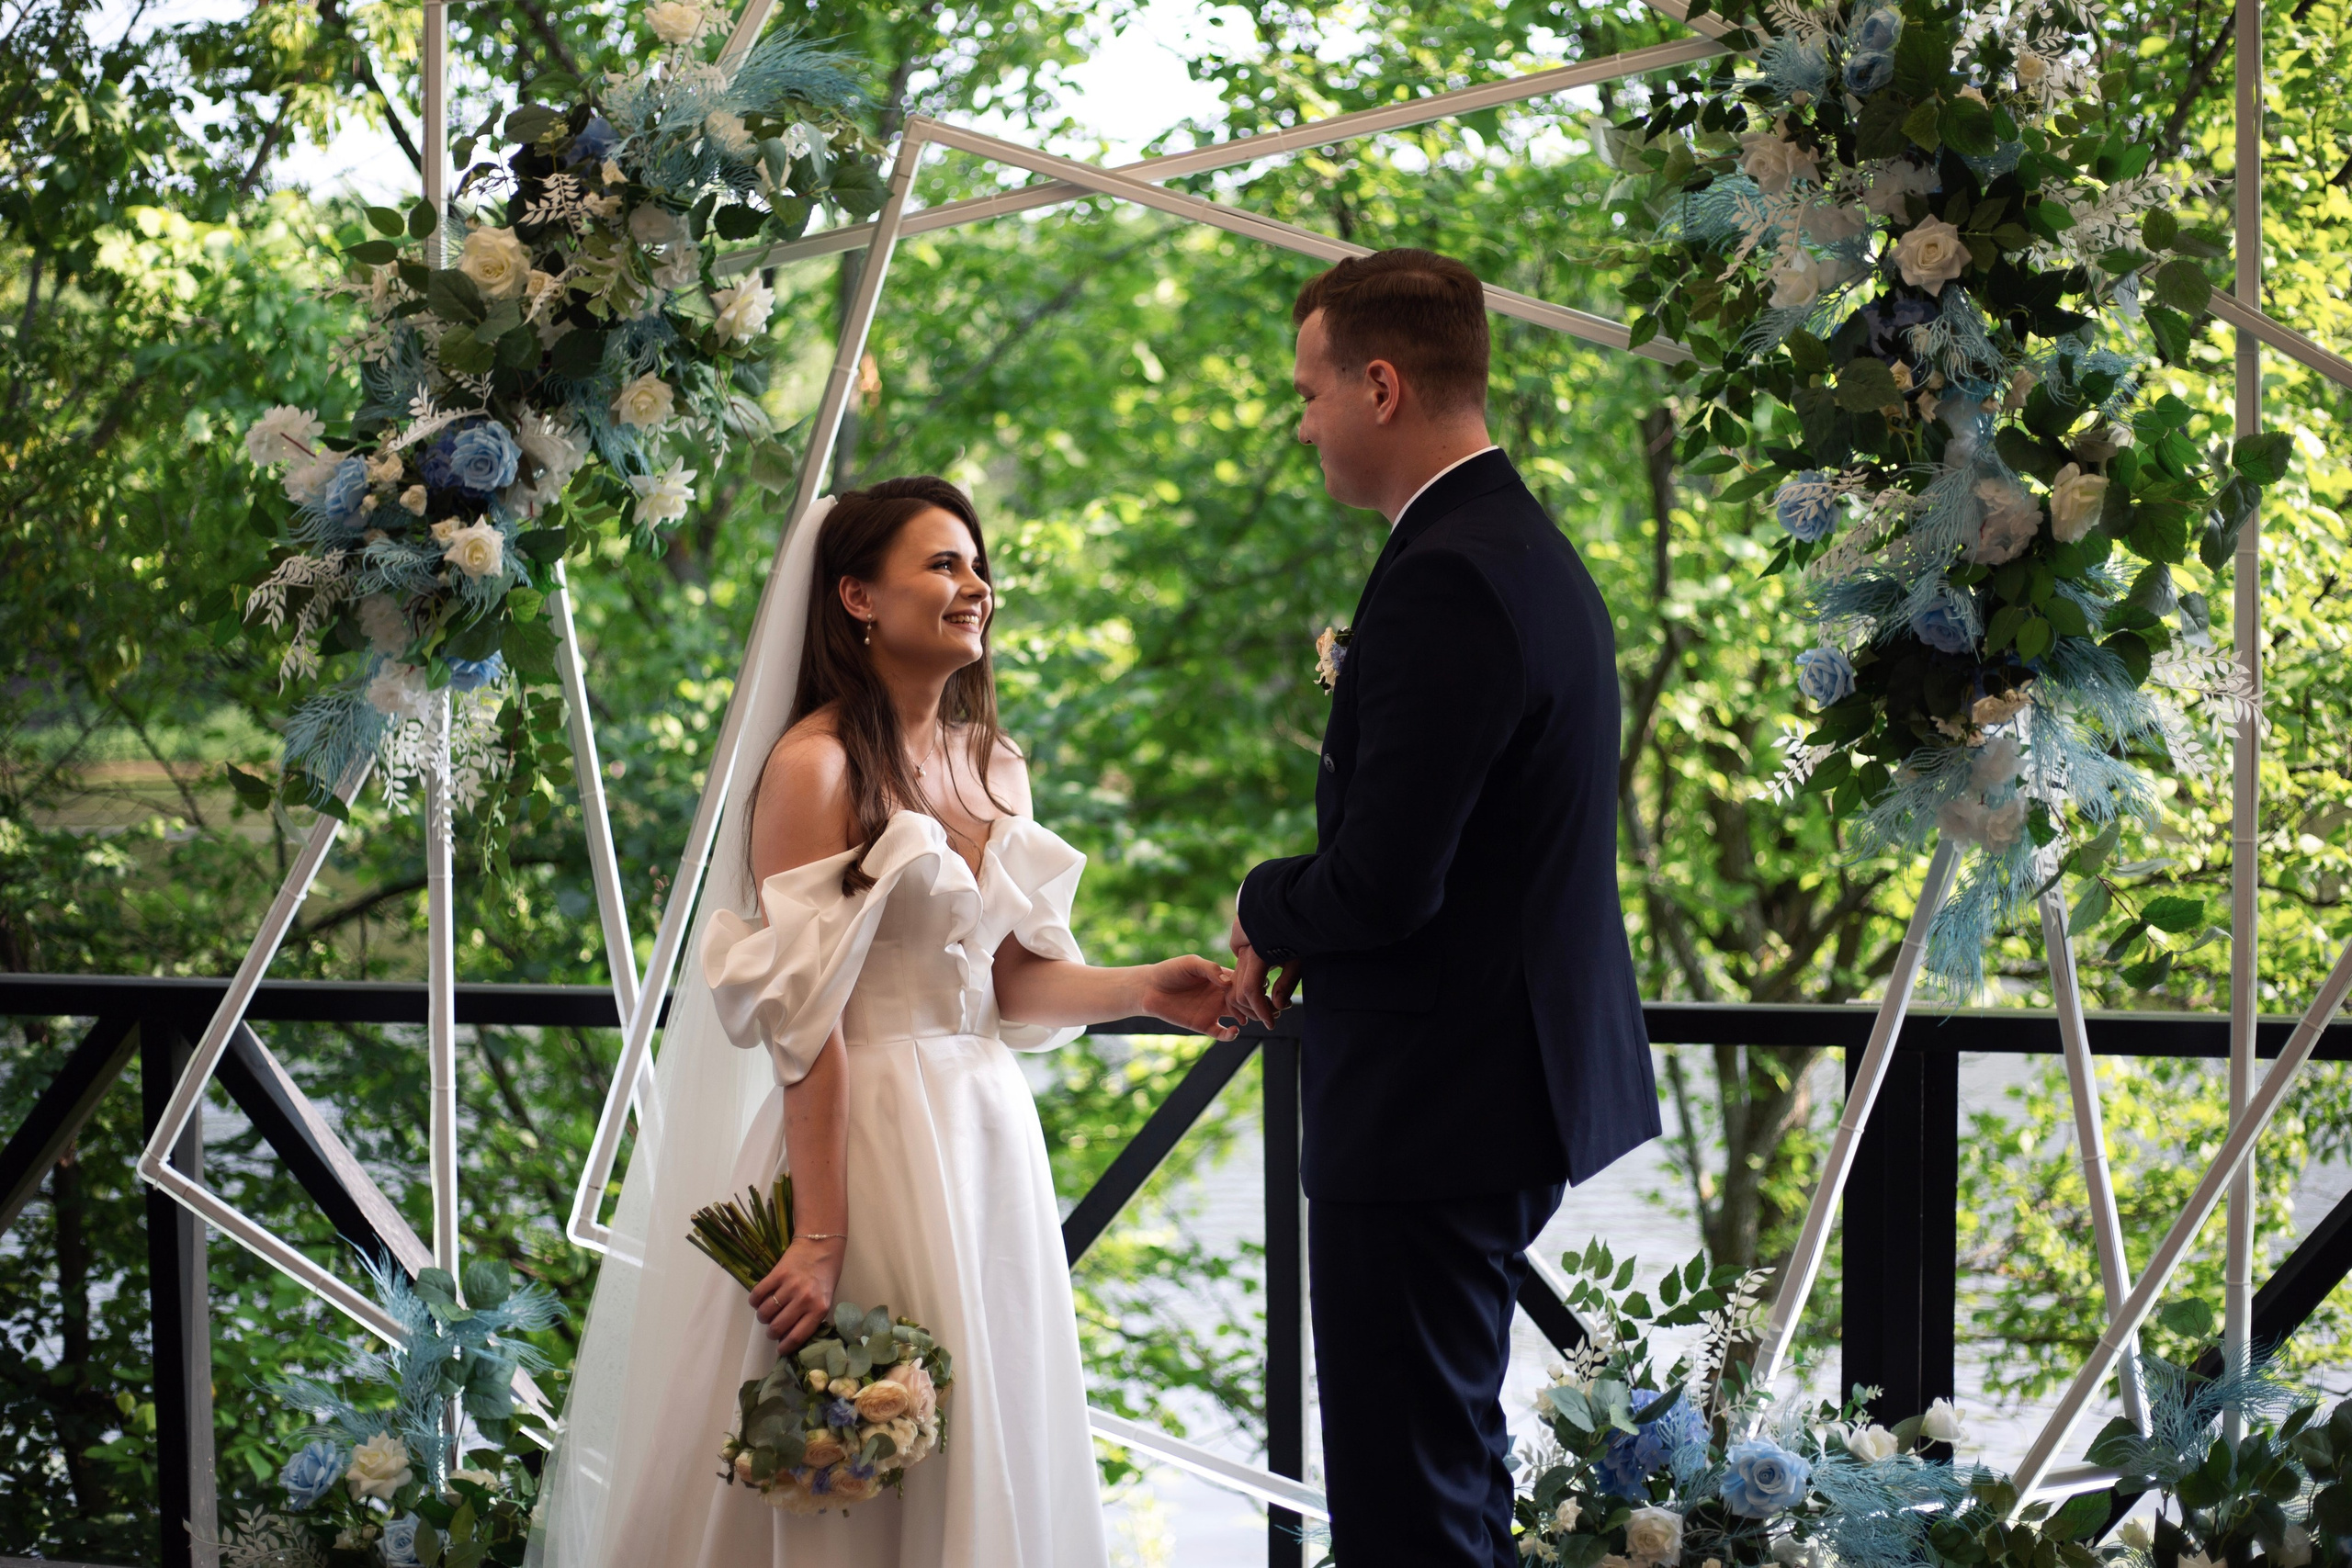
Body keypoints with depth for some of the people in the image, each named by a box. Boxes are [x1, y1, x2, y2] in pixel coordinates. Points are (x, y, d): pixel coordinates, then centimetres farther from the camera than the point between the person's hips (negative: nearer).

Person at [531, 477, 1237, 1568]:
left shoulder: (994, 768, 12)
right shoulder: (816, 768, -10)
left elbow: (1009, 979, 14)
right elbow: (801, 1017, -15)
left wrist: (1141, 990, -5)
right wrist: (818, 1236, -19)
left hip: (990, 1137, 7)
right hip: (865, 1137, -7)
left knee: (992, 1447, 10)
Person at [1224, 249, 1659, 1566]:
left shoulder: (1446, 579, -20)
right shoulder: (1526, 546, 12)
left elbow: (1383, 881, -24)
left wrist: (1268, 908, -4)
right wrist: (1298, 936, 7)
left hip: (1433, 1110, -11)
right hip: (1516, 1083, 11)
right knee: (1465, 1461, 21)